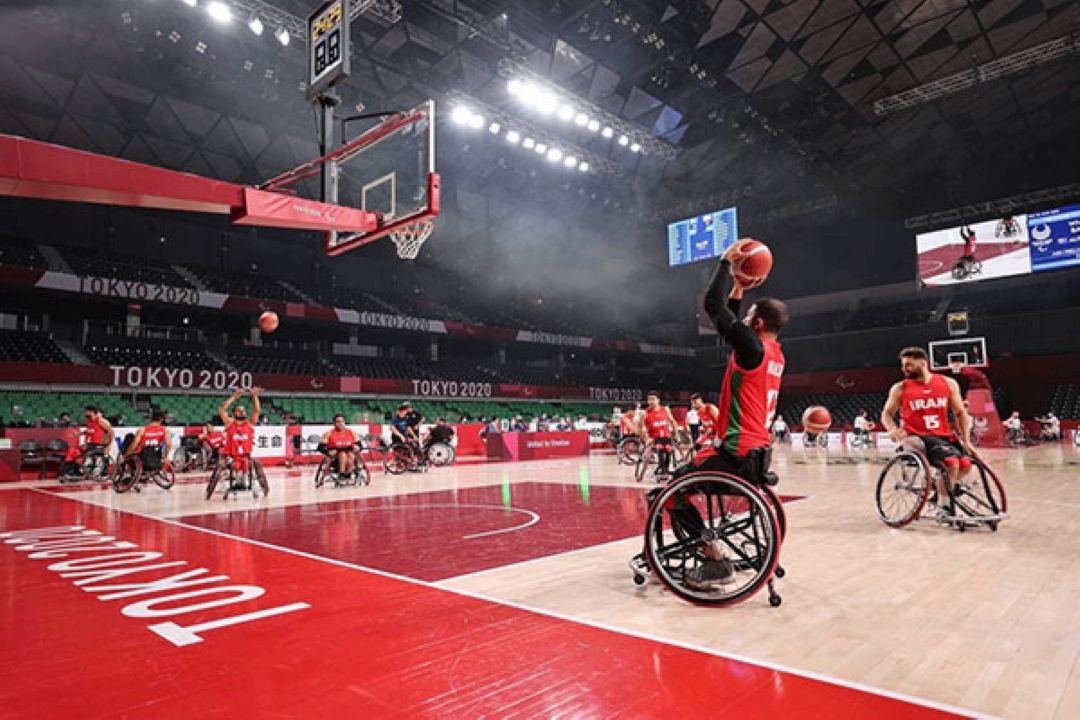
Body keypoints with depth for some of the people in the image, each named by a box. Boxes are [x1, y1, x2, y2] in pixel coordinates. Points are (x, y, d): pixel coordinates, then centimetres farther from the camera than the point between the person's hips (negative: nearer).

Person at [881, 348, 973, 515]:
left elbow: (960, 413, 11)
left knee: (965, 464, -18)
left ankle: (940, 494, 12)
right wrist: (892, 429, -12)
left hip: (945, 435, 4)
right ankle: (942, 506, -8)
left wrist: (966, 440, 3)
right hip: (918, 438, -4)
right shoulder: (900, 389, 0)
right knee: (951, 462, -27)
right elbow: (887, 413, 9)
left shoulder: (948, 384, 6)